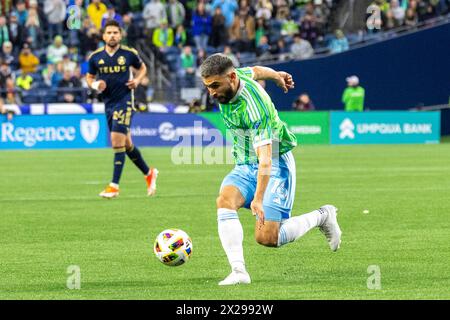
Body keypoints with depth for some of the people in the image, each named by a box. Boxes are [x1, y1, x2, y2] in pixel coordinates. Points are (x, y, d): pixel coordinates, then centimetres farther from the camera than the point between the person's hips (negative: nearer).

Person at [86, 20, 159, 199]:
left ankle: (114, 186, -14)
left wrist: (137, 80, -7)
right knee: (126, 144, 13)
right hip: (108, 102, 5)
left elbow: (142, 68, 12)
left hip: (125, 100, -5)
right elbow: (89, 77, 13)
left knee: (118, 141, -16)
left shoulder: (129, 54, -5)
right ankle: (149, 173, 34)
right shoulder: (96, 57, 1)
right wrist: (95, 85, -9)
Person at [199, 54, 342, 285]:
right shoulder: (232, 78, -8)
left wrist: (258, 199, -45)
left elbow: (265, 158, -38)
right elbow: (255, 71, 16)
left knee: (266, 238, -13)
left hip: (275, 164, -8)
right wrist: (276, 76, 36)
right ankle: (238, 271, -31)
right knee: (225, 201, -23)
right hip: (245, 166, 8)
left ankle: (322, 217, 12)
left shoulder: (253, 108, -32)